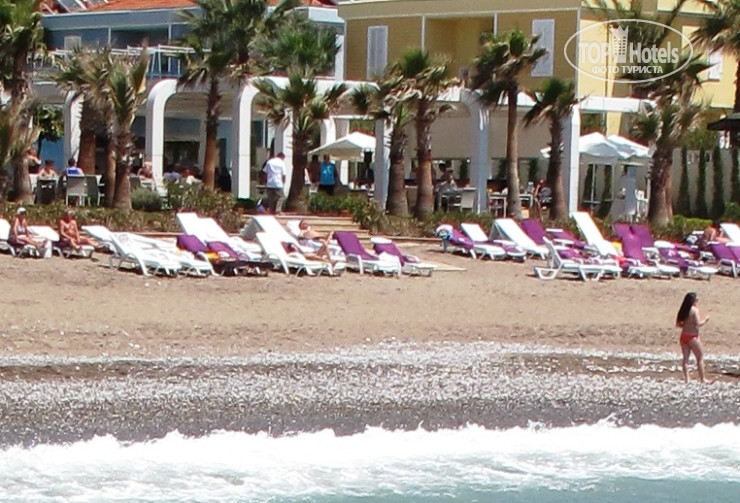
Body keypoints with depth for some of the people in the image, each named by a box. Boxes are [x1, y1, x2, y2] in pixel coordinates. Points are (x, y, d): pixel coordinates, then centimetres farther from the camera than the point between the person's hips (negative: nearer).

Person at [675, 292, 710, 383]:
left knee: (686, 358, 10)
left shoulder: (683, 310, 6)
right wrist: (705, 321, -2)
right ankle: (702, 379, 7)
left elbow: (678, 324, 8)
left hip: (683, 336, 6)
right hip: (693, 337, -6)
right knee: (700, 357, 5)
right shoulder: (694, 310, -14)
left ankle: (686, 378, 7)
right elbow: (698, 324, -19)